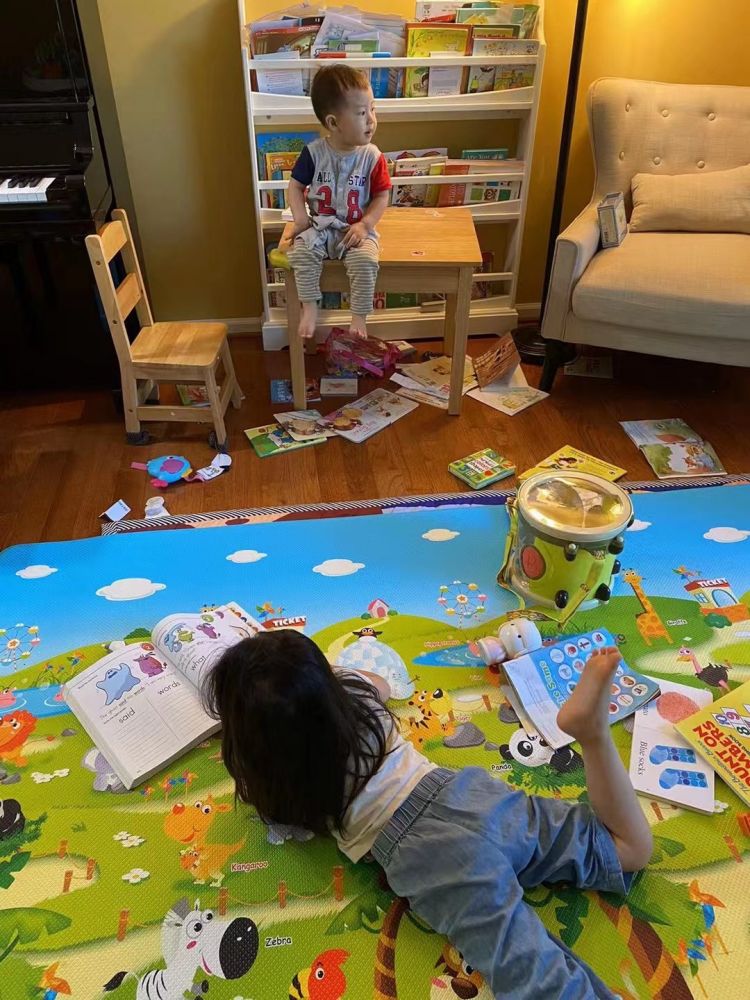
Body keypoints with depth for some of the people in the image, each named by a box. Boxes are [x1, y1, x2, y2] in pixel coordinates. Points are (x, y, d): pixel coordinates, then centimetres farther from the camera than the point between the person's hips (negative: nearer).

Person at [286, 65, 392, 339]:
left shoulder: (372, 157, -7)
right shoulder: (314, 152, -6)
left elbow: (381, 195, -2)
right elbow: (296, 185, 3)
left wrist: (365, 225, -15)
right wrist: (300, 218, -10)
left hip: (357, 228, -1)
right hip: (320, 226, 1)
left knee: (365, 261, -29)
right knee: (302, 253, -26)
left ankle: (359, 316, -11)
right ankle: (310, 306, -9)